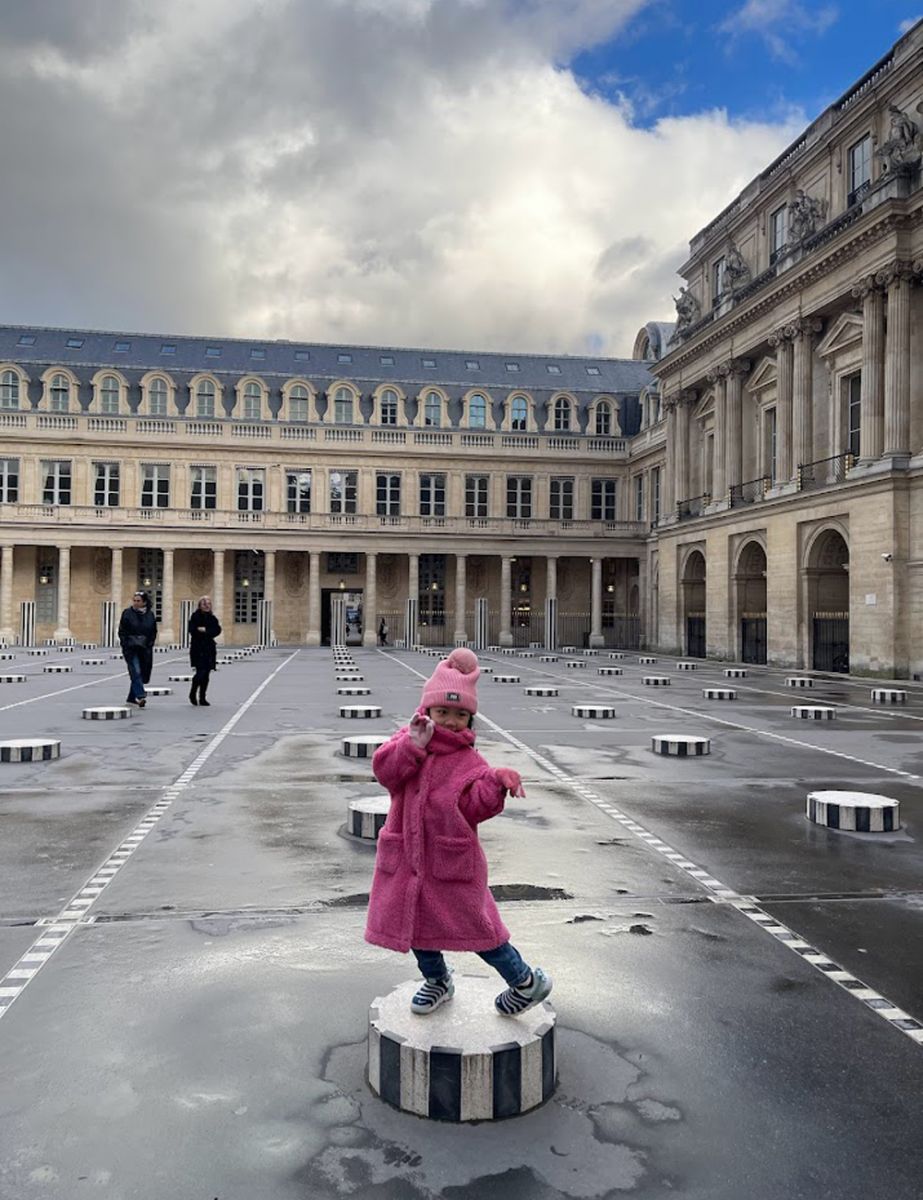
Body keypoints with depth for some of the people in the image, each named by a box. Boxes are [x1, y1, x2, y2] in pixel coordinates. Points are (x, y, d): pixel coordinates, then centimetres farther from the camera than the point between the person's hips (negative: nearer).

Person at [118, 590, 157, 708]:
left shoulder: (150, 615, 6)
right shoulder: (127, 613, -1)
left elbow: (153, 632, 11)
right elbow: (122, 631, 0)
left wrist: (149, 645, 0)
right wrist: (126, 646, -9)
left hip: (145, 649, 3)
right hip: (131, 648, -3)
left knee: (142, 674, 7)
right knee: (136, 672, -16)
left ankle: (132, 698, 21)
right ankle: (140, 696, -25)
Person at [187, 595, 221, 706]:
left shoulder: (212, 618, 12)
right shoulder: (195, 616, -1)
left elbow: (217, 630, -4)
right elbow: (192, 630, -15)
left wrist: (204, 630, -15)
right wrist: (208, 632, -14)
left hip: (209, 649, 5)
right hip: (198, 649, -4)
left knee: (206, 674, 5)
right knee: (201, 672, -13)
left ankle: (202, 698, 13)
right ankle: (192, 694, 10)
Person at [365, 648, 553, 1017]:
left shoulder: (469, 761, -7)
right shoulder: (408, 740, -1)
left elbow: (475, 805, -17)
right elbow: (383, 769, -17)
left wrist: (497, 782, -35)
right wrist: (413, 745, -30)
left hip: (451, 858, -4)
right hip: (406, 855, 4)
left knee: (473, 925, 3)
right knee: (414, 921, 18)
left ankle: (526, 981, 24)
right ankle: (436, 980, 45)